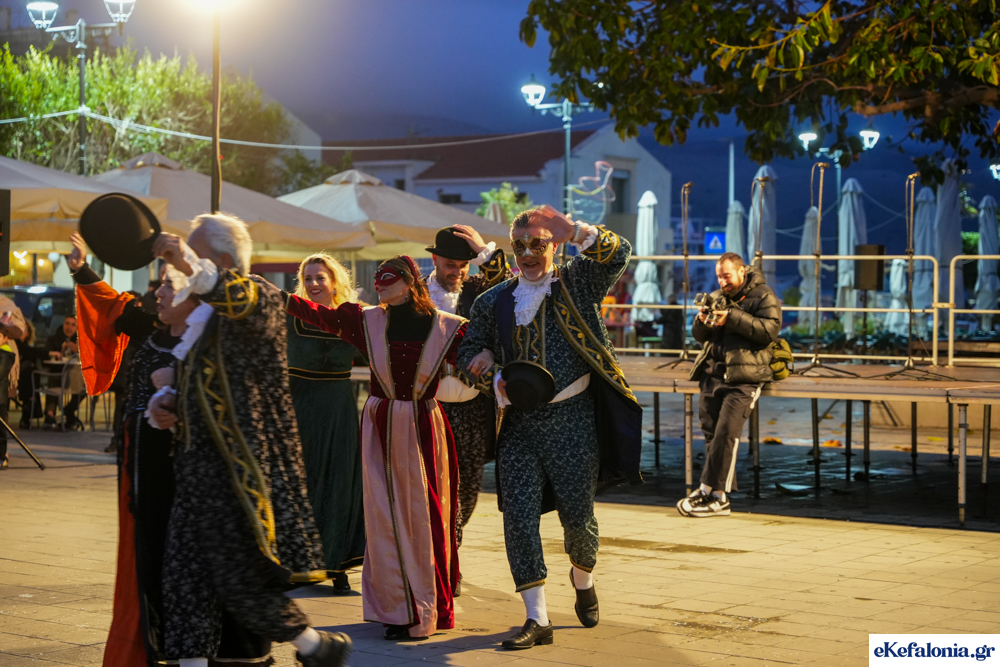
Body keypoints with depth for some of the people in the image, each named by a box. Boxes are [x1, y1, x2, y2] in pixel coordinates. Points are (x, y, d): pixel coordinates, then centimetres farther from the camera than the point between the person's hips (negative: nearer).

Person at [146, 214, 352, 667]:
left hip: (242, 465, -8)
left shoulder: (261, 295, -9)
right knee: (187, 567, 5)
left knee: (239, 571, -4)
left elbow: (245, 301, -35)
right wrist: (165, 400, 5)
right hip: (200, 461, 9)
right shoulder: (200, 313, 16)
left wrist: (192, 268, -51)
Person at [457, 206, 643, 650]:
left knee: (577, 513, 5)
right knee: (519, 515, -5)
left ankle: (583, 580, 38)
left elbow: (617, 254, -11)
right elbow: (470, 349, 13)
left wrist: (573, 231, -25)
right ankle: (537, 619, 0)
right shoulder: (494, 301, 11)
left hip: (572, 418, -2)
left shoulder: (577, 283, 3)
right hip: (518, 422, 3)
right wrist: (495, 378, -7)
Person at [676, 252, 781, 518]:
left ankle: (709, 491, -14)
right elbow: (699, 336, 21)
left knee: (726, 433, -15)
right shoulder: (717, 297, 23)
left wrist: (733, 318, -18)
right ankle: (720, 497, 2)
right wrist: (702, 323, -3)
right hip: (712, 372, 6)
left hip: (743, 377, -6)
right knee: (711, 433, 0)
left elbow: (769, 330, -13)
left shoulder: (763, 296, 3)